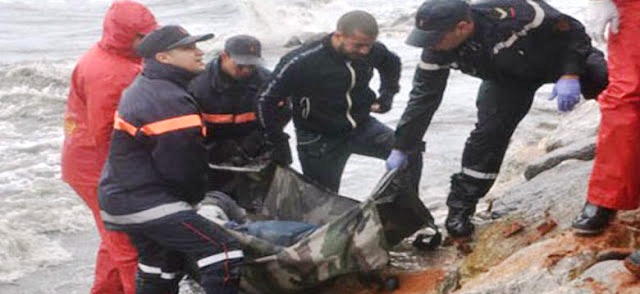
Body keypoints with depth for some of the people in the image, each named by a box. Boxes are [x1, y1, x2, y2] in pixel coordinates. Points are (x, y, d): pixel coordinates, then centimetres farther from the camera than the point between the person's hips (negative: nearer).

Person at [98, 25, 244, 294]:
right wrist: (197, 197, 6)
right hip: (149, 204, -11)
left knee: (158, 271, 26)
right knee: (224, 254, -16)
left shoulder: (144, 87, 11)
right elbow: (183, 170, -16)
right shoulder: (171, 103, -22)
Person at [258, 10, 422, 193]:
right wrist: (279, 143, -13)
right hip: (319, 138, -3)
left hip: (361, 127, 4)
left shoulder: (372, 51, -11)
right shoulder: (302, 62, -26)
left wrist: (387, 94, 2)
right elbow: (266, 101, -18)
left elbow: (392, 63, 16)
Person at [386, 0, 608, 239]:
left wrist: (570, 74, -36)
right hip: (507, 76, 2)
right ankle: (459, 208, -1)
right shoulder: (437, 52, -25)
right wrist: (400, 148, -13)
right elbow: (423, 97, -14)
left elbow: (569, 28, -27)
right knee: (488, 131, -13)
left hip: (560, 56, -2)